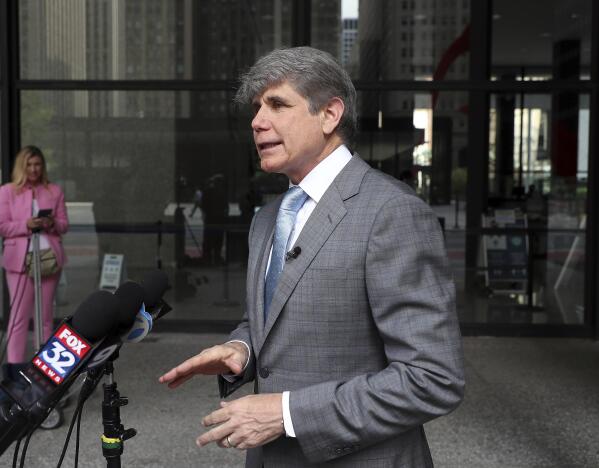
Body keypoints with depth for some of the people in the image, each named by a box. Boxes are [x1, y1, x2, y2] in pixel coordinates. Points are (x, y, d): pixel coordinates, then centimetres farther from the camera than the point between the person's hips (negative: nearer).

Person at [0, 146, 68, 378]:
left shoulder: (54, 191, 9)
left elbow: (64, 224, 9)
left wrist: (52, 224, -13)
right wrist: (26, 225, -18)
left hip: (49, 257, 3)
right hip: (20, 259, -3)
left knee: (45, 314, 8)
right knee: (19, 314, -4)